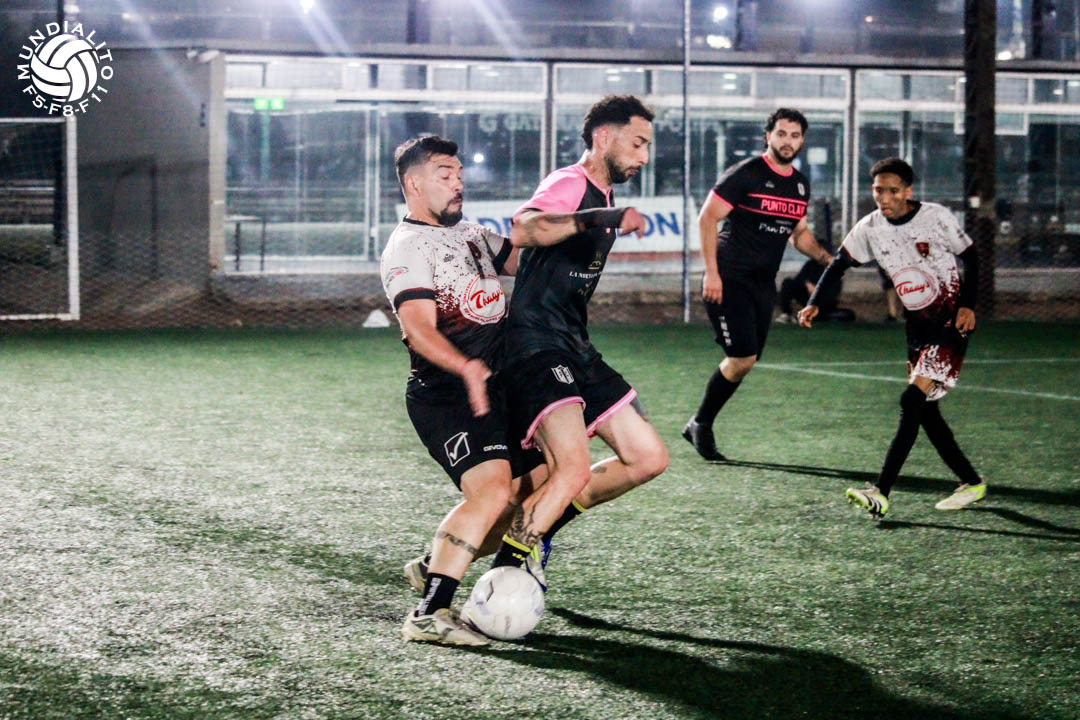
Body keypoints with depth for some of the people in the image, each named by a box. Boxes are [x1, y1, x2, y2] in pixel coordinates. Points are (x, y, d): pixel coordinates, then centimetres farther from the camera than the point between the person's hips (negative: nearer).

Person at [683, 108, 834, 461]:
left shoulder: (800, 184, 12)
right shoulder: (747, 173, -10)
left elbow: (800, 234, 25)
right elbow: (707, 217, -10)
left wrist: (828, 259, 6)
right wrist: (711, 272, -16)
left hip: (763, 283, 7)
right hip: (729, 279, -7)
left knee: (744, 361, 6)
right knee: (743, 358, -15)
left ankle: (699, 426, 21)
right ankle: (701, 425, 3)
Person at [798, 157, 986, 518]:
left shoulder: (936, 217, -13)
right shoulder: (870, 228, -1)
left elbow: (970, 257, -4)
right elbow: (839, 263, 9)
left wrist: (968, 305, -14)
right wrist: (814, 302, -3)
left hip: (951, 324, -7)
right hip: (918, 324, 7)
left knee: (912, 400, -18)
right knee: (925, 410, 7)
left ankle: (881, 493, -23)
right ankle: (971, 482, 24)